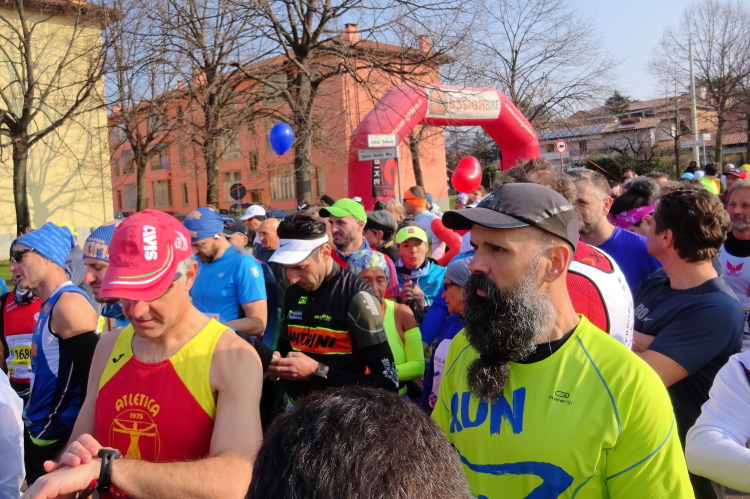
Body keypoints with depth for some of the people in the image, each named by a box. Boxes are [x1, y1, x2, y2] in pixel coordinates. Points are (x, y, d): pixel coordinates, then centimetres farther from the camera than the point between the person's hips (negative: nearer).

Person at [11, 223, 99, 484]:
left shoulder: (69, 303, -18)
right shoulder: (50, 304, 12)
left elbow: (93, 373, -22)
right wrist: (32, 420, 15)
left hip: (59, 438, -9)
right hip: (41, 432, 9)